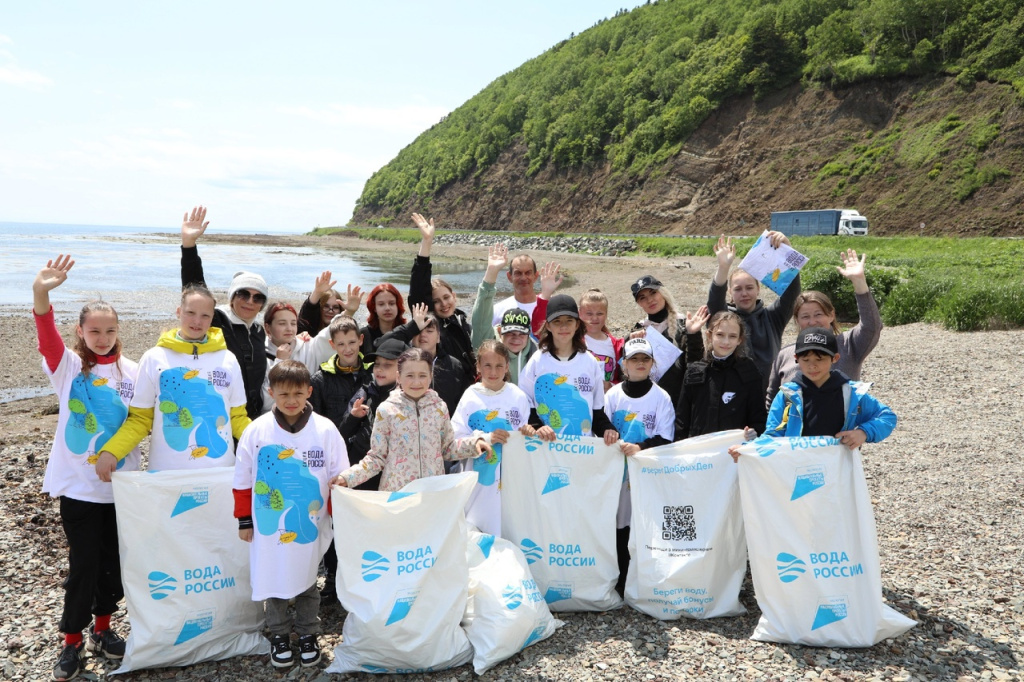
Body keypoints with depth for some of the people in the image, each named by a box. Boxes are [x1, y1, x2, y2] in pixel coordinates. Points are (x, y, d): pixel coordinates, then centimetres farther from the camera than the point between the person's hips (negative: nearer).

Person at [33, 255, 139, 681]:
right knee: (84, 563, 3)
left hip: (121, 483, 3)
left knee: (113, 560, 13)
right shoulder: (68, 366, -5)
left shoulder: (131, 371, 2)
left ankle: (102, 629, 33)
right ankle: (72, 642, 22)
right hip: (78, 482, -3)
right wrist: (41, 294, -43)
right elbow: (47, 338, -26)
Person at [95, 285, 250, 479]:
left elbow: (237, 417, 8)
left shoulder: (228, 360, 4)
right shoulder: (154, 358, 1)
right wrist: (111, 451, -12)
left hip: (220, 471, 1)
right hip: (167, 473, -1)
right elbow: (140, 418, 3)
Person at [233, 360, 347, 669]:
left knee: (307, 580, 15)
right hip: (268, 526, 0)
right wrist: (244, 521, 3)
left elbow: (339, 479, -2)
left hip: (310, 525, 0)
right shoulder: (257, 430, -9)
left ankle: (307, 634, 34)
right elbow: (243, 479, 0)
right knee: (272, 580, 14)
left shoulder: (325, 430, -10)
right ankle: (279, 634, 34)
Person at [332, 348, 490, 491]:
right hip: (396, 491, -2)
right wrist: (347, 477, -11)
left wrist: (474, 443, -1)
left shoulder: (439, 407, 3)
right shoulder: (387, 410, -5)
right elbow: (377, 457, 0)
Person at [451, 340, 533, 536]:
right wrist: (486, 438, -20)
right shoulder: (470, 397, -4)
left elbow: (524, 432, 11)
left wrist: (528, 433, -11)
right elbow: (456, 440, -8)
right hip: (480, 478, -1)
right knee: (476, 531, 4)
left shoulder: (518, 397, 2)